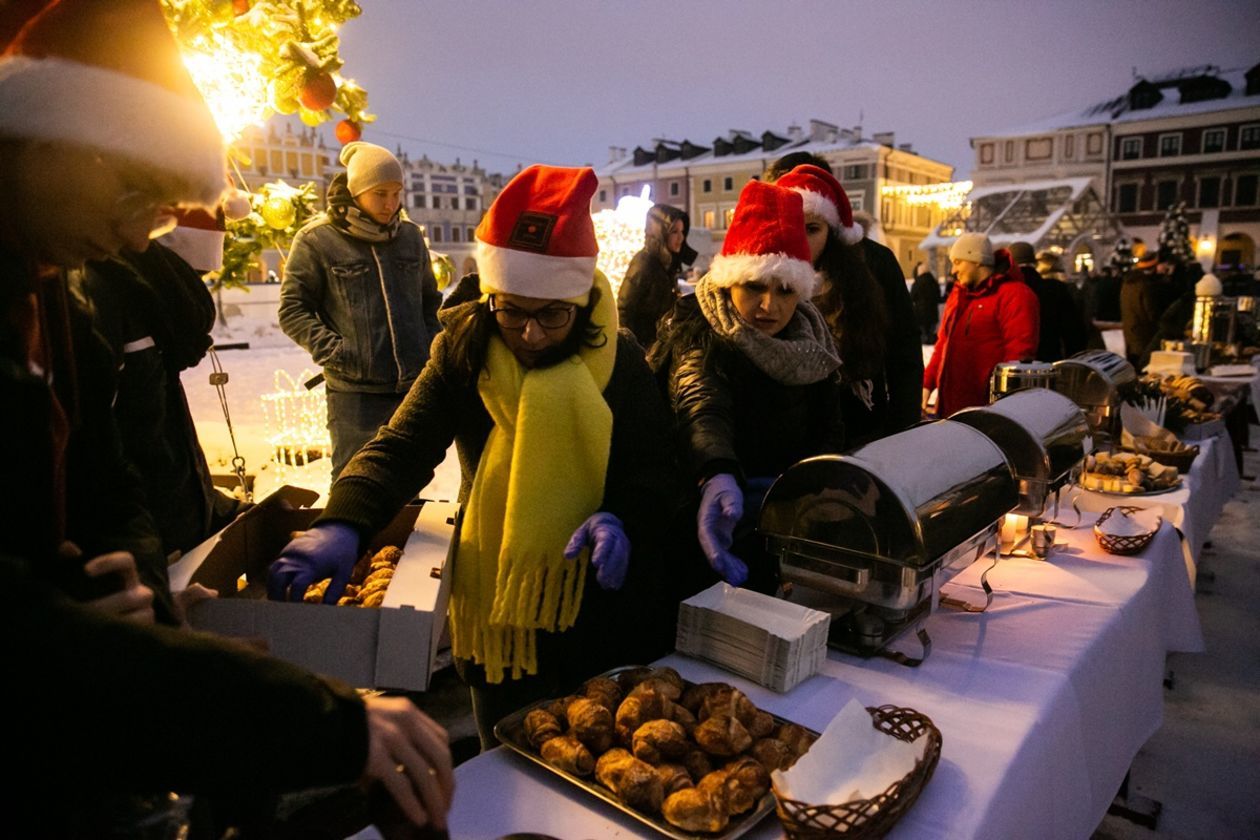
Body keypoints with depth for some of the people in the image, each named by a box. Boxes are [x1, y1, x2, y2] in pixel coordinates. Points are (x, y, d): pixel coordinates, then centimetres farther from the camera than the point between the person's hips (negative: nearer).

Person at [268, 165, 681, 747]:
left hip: (599, 608, 0)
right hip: (495, 607, 1)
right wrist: (342, 524, -35)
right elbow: (403, 446, -18)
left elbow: (653, 473, -7)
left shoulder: (619, 362, -9)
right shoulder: (465, 351, -9)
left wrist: (620, 520, -28)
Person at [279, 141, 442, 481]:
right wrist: (334, 352, -14)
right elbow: (293, 310, -3)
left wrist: (433, 347, 8)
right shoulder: (317, 240, -4)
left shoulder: (410, 235, 10)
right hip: (354, 392, -4)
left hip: (414, 388, 5)